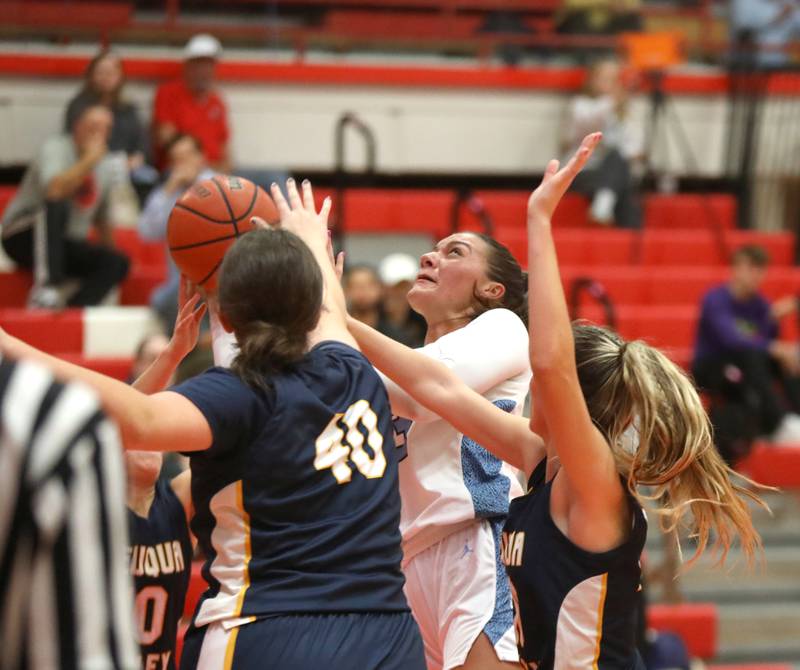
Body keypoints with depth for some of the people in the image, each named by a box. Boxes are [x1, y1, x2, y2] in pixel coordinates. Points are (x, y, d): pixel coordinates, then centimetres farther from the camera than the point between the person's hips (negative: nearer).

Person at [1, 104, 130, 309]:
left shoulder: (107, 168, 7)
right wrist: (90, 159, -28)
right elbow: (54, 191, -33)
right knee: (56, 207, -38)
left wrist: (108, 249, 10)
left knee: (118, 263, -20)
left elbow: (103, 217, 19)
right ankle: (46, 289, -45)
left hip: (66, 246, 6)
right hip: (24, 236, -6)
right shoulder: (56, 148, -13)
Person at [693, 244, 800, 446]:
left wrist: (774, 318, -24)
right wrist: (774, 348, -40)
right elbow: (730, 339, -31)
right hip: (709, 369, -6)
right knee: (751, 357, -36)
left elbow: (768, 340, -4)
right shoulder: (716, 299, -16)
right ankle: (778, 424, -42)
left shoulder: (758, 301, 2)